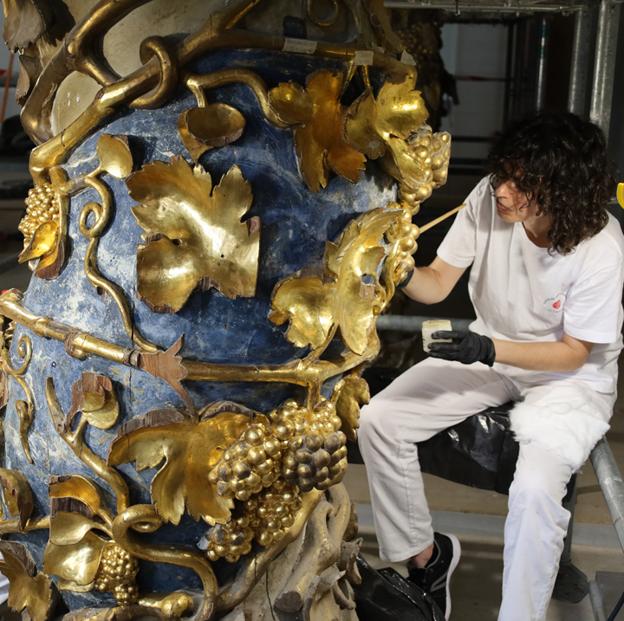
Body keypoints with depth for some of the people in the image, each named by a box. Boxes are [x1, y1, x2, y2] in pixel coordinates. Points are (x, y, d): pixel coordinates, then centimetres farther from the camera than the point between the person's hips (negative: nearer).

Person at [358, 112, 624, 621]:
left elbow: (575, 352, -17)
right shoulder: (489, 198, -18)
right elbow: (438, 284, -8)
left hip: (571, 375, -4)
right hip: (490, 351, 5)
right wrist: (404, 273, -31)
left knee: (534, 490, -31)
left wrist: (489, 349, -30)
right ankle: (426, 554, 13)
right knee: (378, 421, -10)